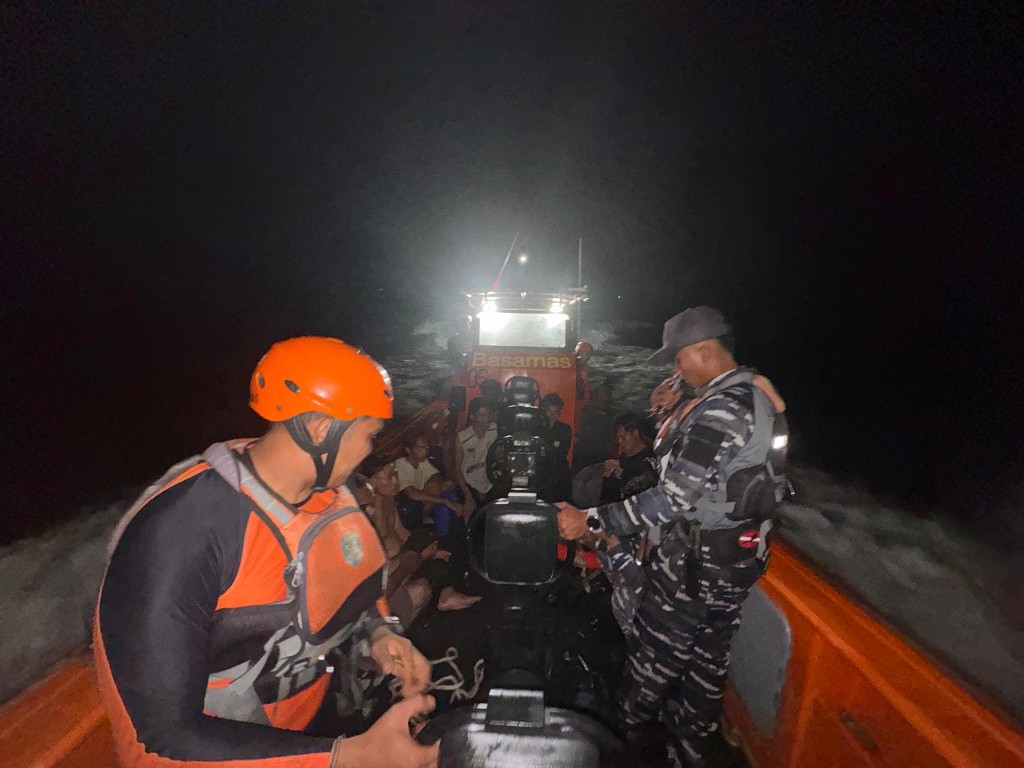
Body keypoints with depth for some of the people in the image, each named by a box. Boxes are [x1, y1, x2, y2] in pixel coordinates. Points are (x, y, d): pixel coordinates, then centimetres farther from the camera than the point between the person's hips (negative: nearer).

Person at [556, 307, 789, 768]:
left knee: (656, 658, 13)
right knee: (706, 661, 22)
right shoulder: (757, 394, 6)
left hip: (695, 561, -9)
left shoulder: (722, 408, -25)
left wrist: (591, 520, -28)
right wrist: (669, 418, 6)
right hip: (738, 558, 9)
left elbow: (673, 498, -30)